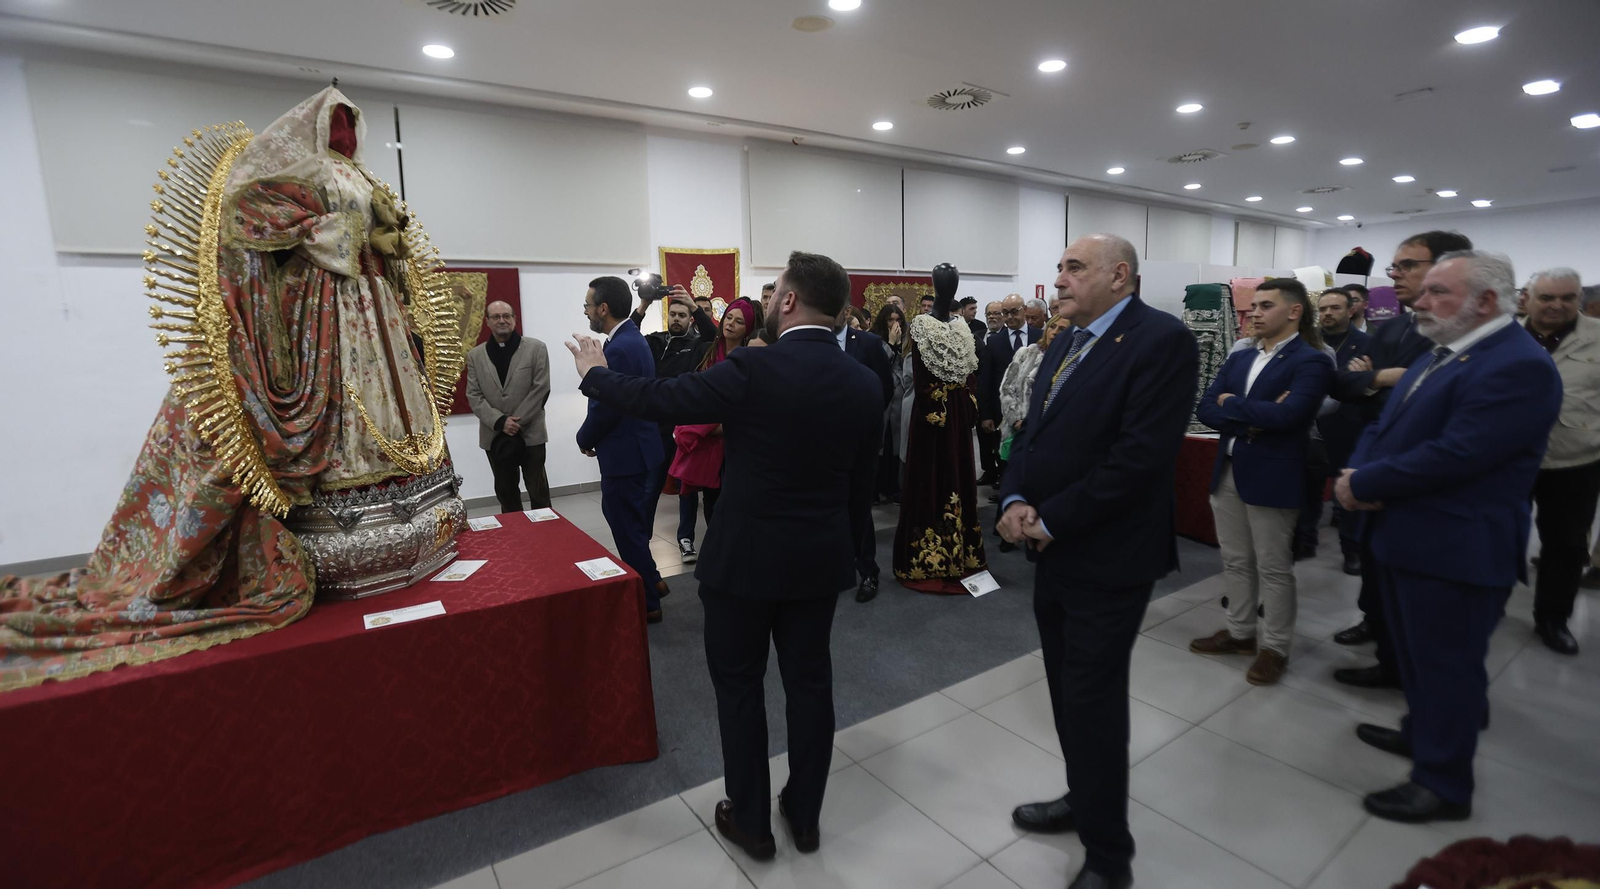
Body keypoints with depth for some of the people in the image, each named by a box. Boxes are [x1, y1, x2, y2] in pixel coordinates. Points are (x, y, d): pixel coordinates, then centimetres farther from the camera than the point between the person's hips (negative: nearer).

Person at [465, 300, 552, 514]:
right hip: (495, 436, 3)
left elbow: (541, 389, -7)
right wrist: (500, 422, -13)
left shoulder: (536, 348, -1)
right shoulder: (475, 355, 7)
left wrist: (517, 423, -12)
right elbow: (473, 396, 2)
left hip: (530, 433, -3)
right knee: (505, 491, 13)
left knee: (538, 491, 5)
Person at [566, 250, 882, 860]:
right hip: (821, 557, 5)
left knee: (738, 685, 14)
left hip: (747, 557, -5)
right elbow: (863, 480, 7)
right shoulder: (865, 383, -2)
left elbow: (656, 400, -12)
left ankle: (750, 821, 30)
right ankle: (805, 816, 34)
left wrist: (595, 374, 7)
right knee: (810, 682, 17)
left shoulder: (752, 369, -19)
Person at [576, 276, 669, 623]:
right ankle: (651, 580, 36)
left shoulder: (619, 348, -23)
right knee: (622, 518, 23)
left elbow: (605, 408, -22)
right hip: (634, 447, 10)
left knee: (628, 528, 4)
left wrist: (584, 439, -4)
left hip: (625, 452, -10)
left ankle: (647, 603, 20)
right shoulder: (632, 338, 9)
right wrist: (593, 437, 9)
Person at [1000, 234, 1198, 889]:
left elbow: (1141, 455, -23)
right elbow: (1032, 434, 12)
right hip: (1054, 553, 8)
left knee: (1094, 701, 3)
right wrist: (1015, 501, -7)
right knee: (1066, 690, 20)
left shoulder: (1162, 340, -14)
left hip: (1106, 558, -8)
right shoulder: (1064, 346, 12)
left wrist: (1051, 521, -17)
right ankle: (1084, 799, 42)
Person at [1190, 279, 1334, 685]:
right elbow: (1206, 410, 1)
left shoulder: (1311, 361, -8)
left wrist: (1232, 404, -10)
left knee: (1273, 568, 6)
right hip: (1227, 474, 7)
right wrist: (1253, 419, -15)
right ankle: (1240, 632, 31)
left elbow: (1287, 414, -24)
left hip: (1272, 478, -6)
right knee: (1235, 562, 16)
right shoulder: (1237, 359, 11)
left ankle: (1275, 647, 21)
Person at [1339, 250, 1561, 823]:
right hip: (1406, 539, 9)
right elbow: (1385, 426, 12)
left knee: (1447, 665, 6)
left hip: (1456, 550, -9)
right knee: (1415, 653, 23)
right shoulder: (1442, 354, 13)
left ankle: (1444, 785, 22)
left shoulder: (1519, 366, -19)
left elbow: (1454, 455, -27)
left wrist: (1363, 485, -17)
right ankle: (1422, 733, 43)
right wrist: (1358, 473, -8)